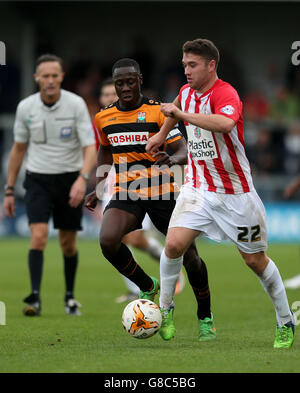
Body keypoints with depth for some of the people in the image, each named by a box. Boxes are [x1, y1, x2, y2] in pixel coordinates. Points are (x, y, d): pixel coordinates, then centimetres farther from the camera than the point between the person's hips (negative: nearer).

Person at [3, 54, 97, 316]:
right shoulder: (26, 107, -3)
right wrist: (9, 190, 10)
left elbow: (90, 148, -14)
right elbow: (19, 149, 9)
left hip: (70, 179, -1)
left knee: (68, 243, 7)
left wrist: (82, 179, -31)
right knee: (38, 235, -17)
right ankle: (35, 297, -20)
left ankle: (70, 296, 27)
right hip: (38, 179, 1)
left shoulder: (76, 104, -11)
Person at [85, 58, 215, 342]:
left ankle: (205, 318, 18)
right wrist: (98, 188, 16)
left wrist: (172, 159, -33)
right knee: (107, 241, -25)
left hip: (161, 190, -2)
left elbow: (184, 152, -9)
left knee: (188, 254, -4)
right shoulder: (104, 117, 6)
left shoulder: (158, 111, -6)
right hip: (125, 191, 2)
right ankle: (147, 287, 1)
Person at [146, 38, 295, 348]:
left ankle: (286, 322, 20)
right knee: (174, 244, -15)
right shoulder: (186, 92, 4)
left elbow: (226, 123, -45)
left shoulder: (225, 93, -20)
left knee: (255, 259, 4)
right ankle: (164, 309, 5)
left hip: (234, 192, -5)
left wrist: (182, 114, -41)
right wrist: (162, 134, 41)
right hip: (197, 188, 5)